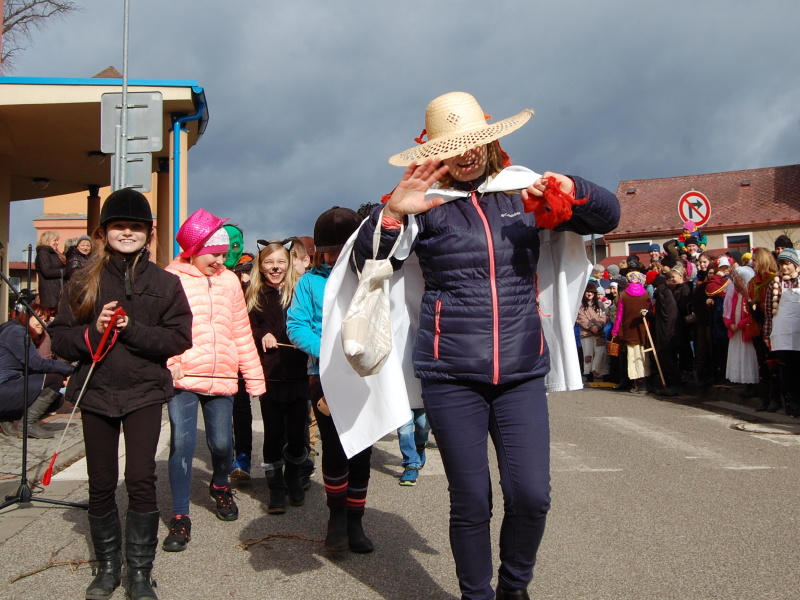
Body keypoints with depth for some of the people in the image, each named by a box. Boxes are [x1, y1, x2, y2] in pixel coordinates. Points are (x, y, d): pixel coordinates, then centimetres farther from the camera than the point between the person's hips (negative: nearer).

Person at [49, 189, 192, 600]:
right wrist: (92, 331, -16)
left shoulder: (164, 282, 1)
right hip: (95, 392, 2)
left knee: (141, 481, -4)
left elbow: (180, 337, -4)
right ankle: (107, 566, 26)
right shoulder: (84, 281, 4)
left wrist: (133, 329, -16)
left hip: (144, 393, -1)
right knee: (101, 484, 10)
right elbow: (59, 337, 3)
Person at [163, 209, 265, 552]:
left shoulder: (229, 280, 9)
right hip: (183, 379, -3)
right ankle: (180, 518, 6)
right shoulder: (171, 279, -2)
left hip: (221, 379, 3)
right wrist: (169, 362, -20)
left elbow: (241, 332, 11)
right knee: (182, 443, -7)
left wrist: (254, 377, 9)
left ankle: (220, 487, 40)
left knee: (222, 443, 8)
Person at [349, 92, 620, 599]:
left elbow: (609, 216, 9)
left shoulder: (524, 193, 7)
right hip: (451, 376, -1)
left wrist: (572, 192, -13)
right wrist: (392, 213, -27)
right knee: (471, 502, 5)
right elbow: (366, 258, -7)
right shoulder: (428, 205, 0)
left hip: (522, 373, 2)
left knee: (531, 496, -4)